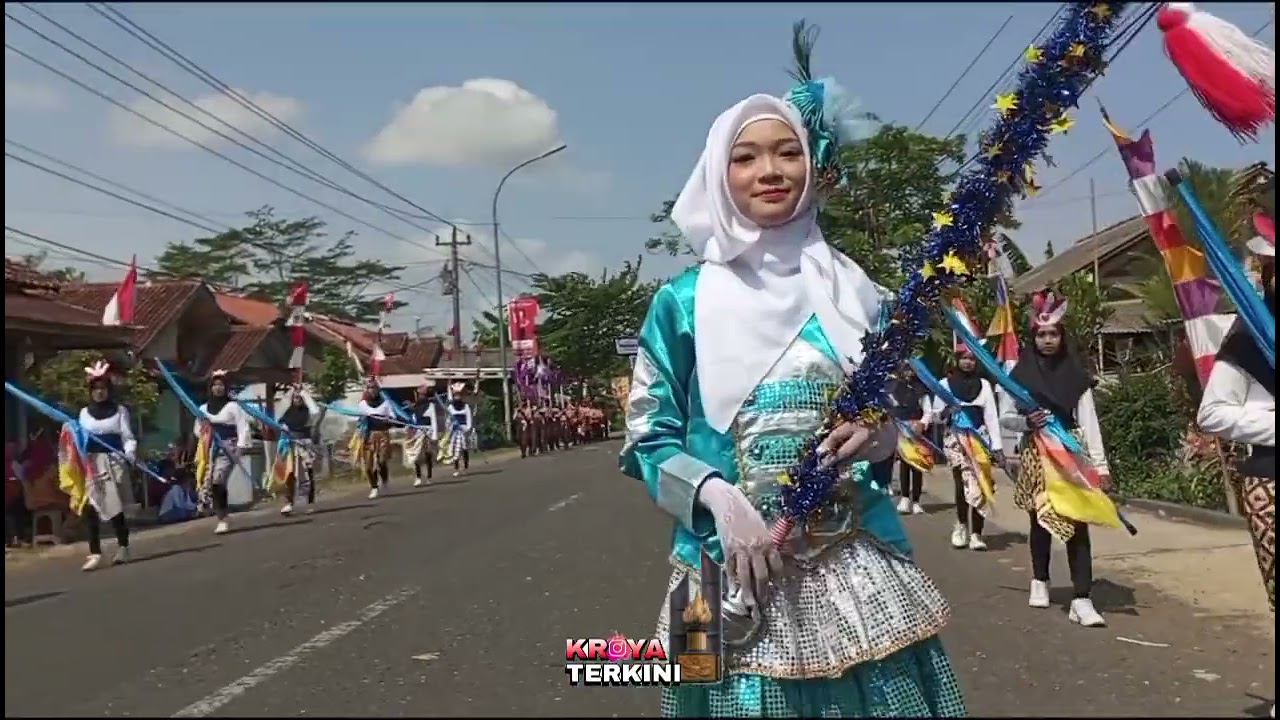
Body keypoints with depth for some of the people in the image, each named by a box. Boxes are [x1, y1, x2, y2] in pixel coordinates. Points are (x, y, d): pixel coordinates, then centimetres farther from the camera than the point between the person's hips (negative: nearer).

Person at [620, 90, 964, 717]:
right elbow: (648, 438, 1)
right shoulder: (684, 300, 0)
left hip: (858, 562, 2)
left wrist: (879, 436, -8)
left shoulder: (853, 289, 7)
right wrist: (717, 496, -15)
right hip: (733, 566, -2)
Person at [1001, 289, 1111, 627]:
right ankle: (1039, 581, 33)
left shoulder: (1075, 373, 0)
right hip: (1036, 455, 1)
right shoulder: (1021, 373, 1)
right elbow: (1005, 417, 6)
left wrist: (1100, 464, -9)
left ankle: (1082, 599, -8)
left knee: (1077, 522, -8)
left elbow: (1089, 420, -3)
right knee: (1041, 519, 12)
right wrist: (1027, 421, -15)